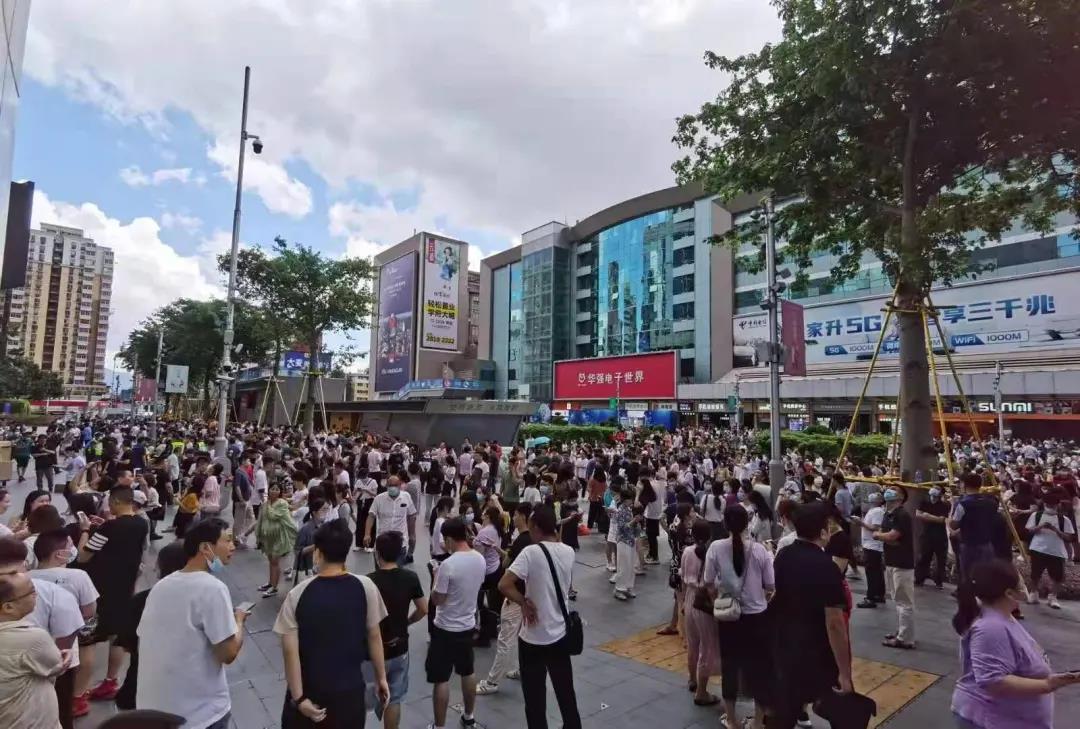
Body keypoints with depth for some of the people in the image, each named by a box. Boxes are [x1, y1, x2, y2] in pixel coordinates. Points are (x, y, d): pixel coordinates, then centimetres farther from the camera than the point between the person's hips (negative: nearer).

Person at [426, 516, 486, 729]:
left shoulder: (448, 565, -26)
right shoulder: (480, 559, -5)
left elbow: (436, 600, -18)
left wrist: (436, 577, -3)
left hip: (446, 628, -7)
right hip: (468, 625, 7)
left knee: (441, 679, 7)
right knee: (468, 672, 22)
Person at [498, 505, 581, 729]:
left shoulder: (531, 552, -19)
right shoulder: (569, 552, -2)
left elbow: (504, 585, -27)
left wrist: (525, 603, -13)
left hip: (534, 636, -5)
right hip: (559, 633, 5)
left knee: (535, 697, 11)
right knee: (566, 692, 20)